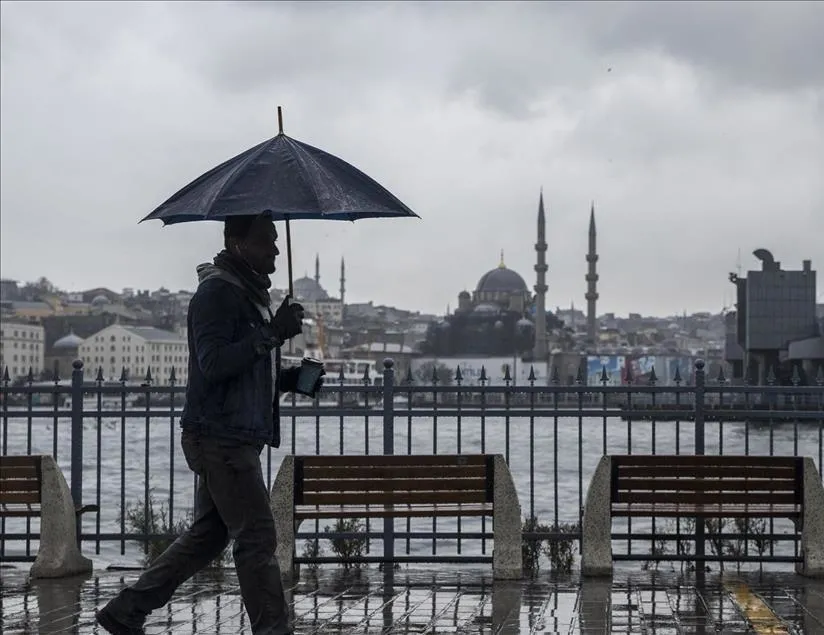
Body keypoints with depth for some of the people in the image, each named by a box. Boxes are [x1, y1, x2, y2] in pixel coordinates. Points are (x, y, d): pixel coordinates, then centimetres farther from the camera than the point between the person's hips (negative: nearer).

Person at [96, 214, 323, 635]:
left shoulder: (251, 293, 19)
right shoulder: (216, 293, -13)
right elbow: (214, 364, -24)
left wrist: (290, 379, 9)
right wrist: (272, 333, -28)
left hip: (238, 437, 10)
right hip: (220, 437, -10)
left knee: (208, 535, 14)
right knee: (256, 537, -7)